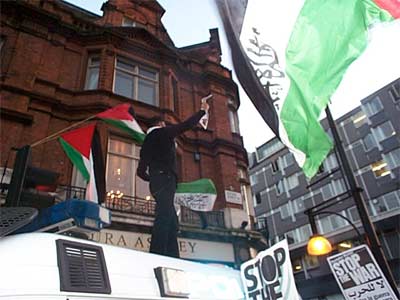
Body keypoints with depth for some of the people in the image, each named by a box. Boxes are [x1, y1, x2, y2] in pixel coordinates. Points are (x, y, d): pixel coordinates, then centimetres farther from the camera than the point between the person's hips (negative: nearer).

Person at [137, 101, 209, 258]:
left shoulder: (146, 142, 27)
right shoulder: (163, 132, 9)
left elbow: (141, 171, 22)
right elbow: (187, 124, 11)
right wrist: (203, 110, 24)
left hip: (156, 182, 8)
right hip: (165, 179, -8)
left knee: (172, 222, 4)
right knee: (164, 217, -19)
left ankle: (172, 257, -4)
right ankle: (157, 254, -29)